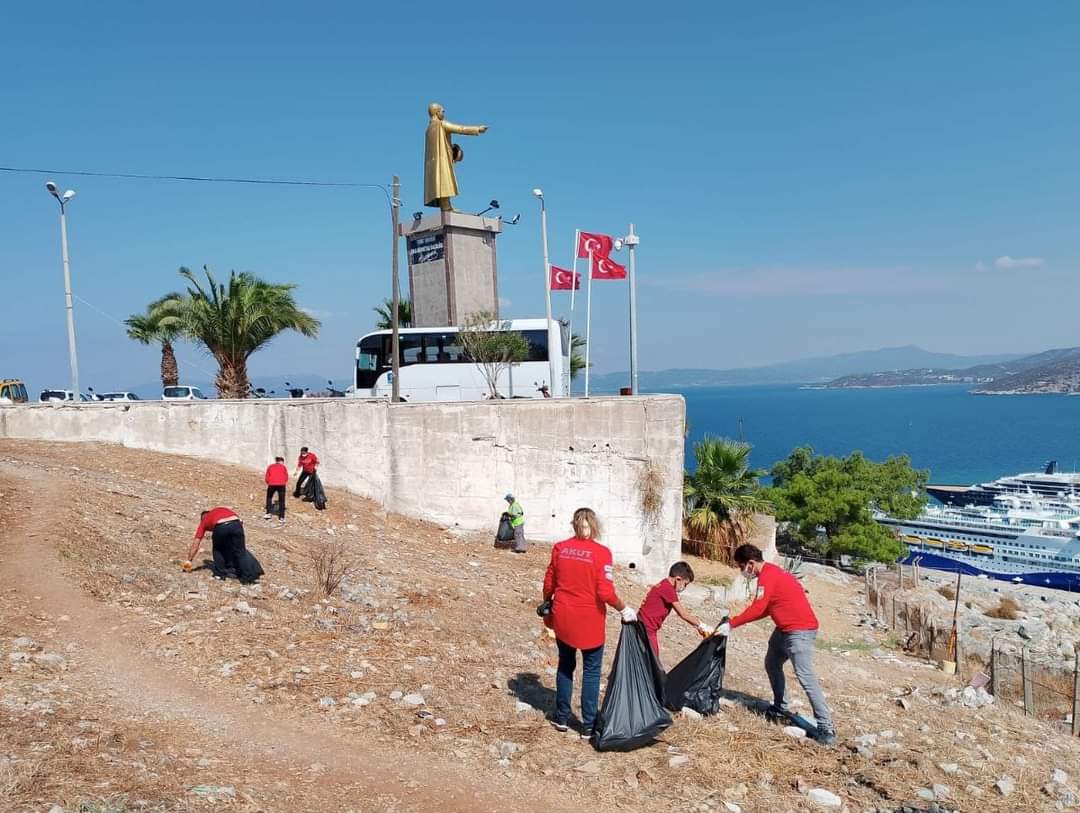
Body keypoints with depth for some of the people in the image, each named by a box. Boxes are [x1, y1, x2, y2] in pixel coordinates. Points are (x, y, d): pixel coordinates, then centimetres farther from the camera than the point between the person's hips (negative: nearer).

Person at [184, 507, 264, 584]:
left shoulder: (204, 520, 34)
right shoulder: (223, 510, 43)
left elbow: (196, 542, 33)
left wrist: (189, 560, 39)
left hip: (221, 527, -2)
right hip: (236, 524, 2)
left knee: (218, 550, 28)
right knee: (240, 551, 13)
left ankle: (220, 573, 28)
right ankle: (247, 576, 7)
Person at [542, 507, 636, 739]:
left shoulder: (560, 548, -3)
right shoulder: (601, 552, -14)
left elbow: (549, 583, 4)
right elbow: (606, 592, -16)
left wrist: (547, 606, 21)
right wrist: (624, 610, -2)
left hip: (563, 617, 3)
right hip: (590, 620, -3)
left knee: (565, 666, 20)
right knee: (591, 671, 9)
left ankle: (562, 718, 28)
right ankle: (588, 726, 13)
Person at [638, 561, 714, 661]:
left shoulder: (664, 585, 10)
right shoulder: (668, 588, -19)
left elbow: (682, 611, 14)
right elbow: (683, 614, -14)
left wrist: (698, 625, 9)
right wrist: (701, 625, -4)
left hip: (647, 628, 10)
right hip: (646, 629, -10)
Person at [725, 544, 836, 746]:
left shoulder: (767, 577, -18)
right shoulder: (771, 573, 13)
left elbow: (757, 609, -20)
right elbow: (766, 609, 16)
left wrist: (731, 624, -12)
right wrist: (737, 622, 8)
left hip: (800, 630, -11)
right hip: (785, 629, 11)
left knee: (805, 677, -14)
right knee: (772, 664, 20)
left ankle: (826, 728, -14)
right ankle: (780, 708, 33)